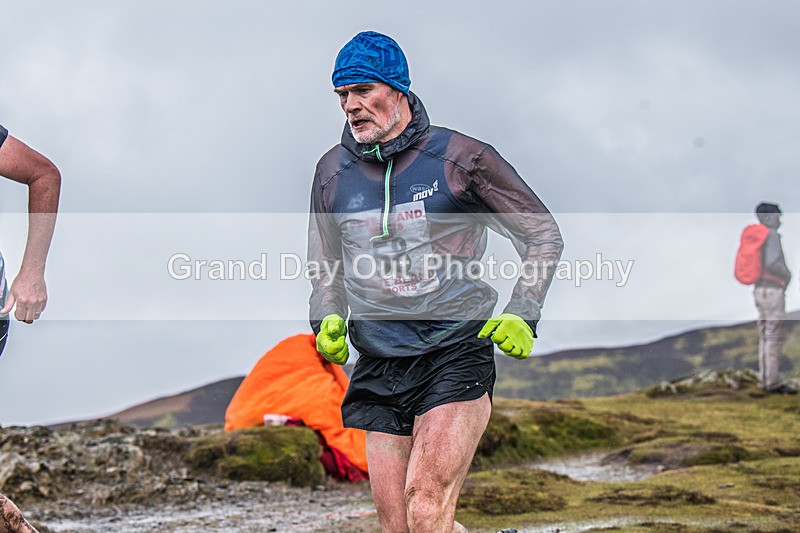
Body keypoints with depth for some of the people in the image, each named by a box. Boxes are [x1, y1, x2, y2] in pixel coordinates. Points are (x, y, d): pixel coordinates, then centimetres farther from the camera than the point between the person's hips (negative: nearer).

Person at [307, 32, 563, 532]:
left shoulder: (461, 158, -3)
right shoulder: (334, 172, 9)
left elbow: (543, 235, 5)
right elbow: (325, 267, 23)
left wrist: (521, 315, -6)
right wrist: (328, 321, 4)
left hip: (456, 359, -5)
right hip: (380, 372, 5)